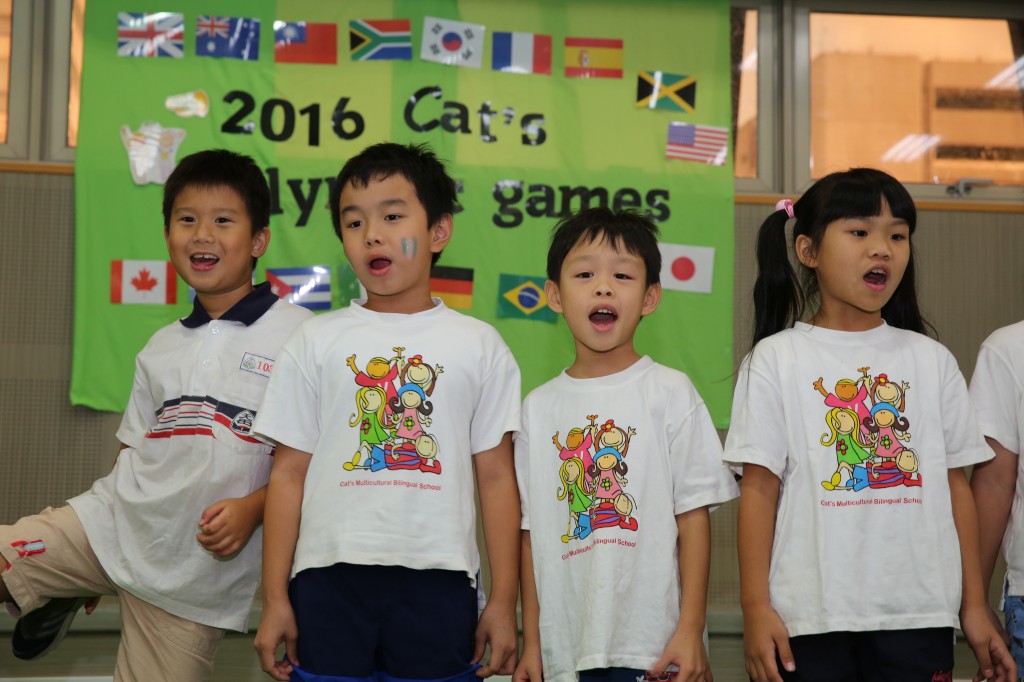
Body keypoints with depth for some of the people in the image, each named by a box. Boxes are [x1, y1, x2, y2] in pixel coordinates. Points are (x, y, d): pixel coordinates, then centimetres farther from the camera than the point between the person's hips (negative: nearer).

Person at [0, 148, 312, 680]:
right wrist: (92, 566, 14)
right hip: (113, 523, 4)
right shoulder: (160, 347, 10)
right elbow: (137, 451, 16)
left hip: (198, 572, -4)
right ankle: (59, 601, 18)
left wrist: (252, 508, -22)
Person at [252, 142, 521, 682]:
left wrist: (504, 602, 3)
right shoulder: (317, 343, 7)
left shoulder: (479, 345, 6)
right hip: (329, 577, 1)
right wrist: (275, 599, 3)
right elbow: (289, 473, 6)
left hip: (437, 581, 0)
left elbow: (496, 476, 5)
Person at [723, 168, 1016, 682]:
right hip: (810, 615, -2)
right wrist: (755, 606, -7)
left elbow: (955, 485, 9)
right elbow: (760, 487, -3)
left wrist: (973, 606, 8)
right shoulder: (776, 359, 0)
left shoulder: (932, 361, 7)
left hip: (920, 614, 2)